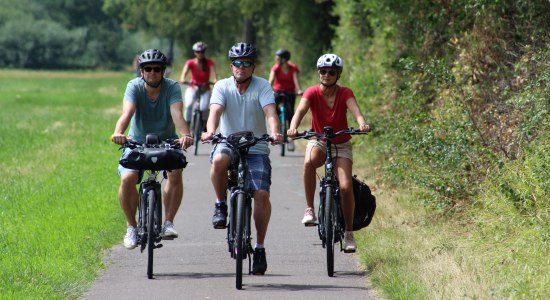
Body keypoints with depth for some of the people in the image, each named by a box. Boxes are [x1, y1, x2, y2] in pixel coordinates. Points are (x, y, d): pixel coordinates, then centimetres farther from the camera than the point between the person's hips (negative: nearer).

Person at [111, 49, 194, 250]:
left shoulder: (172, 88, -16)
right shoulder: (134, 87, -17)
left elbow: (177, 114, -33)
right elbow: (127, 113, -34)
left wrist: (185, 135, -54)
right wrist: (118, 133, -55)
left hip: (166, 141, 0)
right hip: (138, 141, 0)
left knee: (176, 172, -28)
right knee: (127, 179, -23)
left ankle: (168, 222, -13)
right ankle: (132, 227, -3)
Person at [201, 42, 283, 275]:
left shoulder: (262, 86, -4)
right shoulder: (223, 86, -2)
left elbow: (270, 112, -19)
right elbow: (215, 111, -18)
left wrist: (274, 133, -39)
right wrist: (210, 132, -39)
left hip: (256, 148, 0)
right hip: (228, 144, 0)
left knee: (262, 194, -16)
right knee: (219, 160, -36)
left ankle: (260, 247, -2)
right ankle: (221, 205, -11)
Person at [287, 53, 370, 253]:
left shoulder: (345, 93, -11)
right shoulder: (312, 93, -12)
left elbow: (355, 110, -30)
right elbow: (301, 110, -29)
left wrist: (362, 123, -53)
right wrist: (293, 127, -51)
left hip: (341, 144, 1)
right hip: (318, 141, 0)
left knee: (346, 187, -15)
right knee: (309, 162, -37)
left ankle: (349, 233, 2)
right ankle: (309, 209, -24)